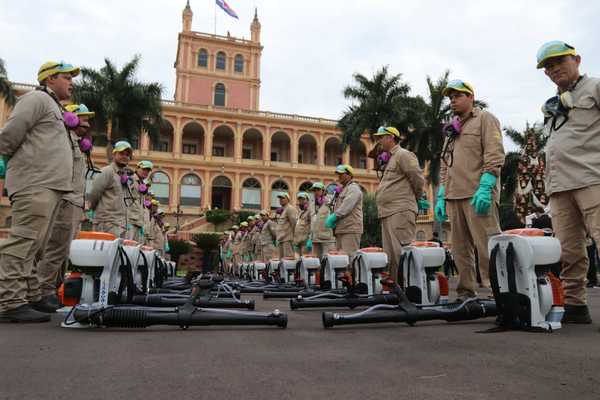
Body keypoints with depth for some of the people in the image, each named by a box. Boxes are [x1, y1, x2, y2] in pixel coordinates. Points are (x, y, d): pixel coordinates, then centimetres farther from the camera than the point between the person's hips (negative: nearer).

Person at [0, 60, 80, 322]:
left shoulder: (53, 106, 29)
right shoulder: (37, 98, -1)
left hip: (49, 186, 10)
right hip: (36, 184, -10)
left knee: (31, 245, 11)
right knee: (23, 241, -13)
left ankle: (30, 296, 17)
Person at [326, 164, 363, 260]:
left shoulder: (353, 188, -4)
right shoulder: (341, 189, 26)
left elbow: (346, 208, -17)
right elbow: (336, 208, 22)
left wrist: (333, 217, -15)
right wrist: (331, 217, 3)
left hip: (350, 230, -10)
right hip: (340, 230, 10)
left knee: (349, 257, -13)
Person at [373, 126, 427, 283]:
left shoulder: (403, 155, -4)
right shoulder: (389, 159, 25)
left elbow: (418, 179, -10)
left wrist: (417, 199, 3)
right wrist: (415, 200, 17)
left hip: (400, 212, -10)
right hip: (387, 213, 10)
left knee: (401, 253, -12)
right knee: (390, 255, 10)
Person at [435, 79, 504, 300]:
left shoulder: (485, 118, 6)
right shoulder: (451, 129, 26)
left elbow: (494, 155, -6)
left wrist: (485, 187, -17)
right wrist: (441, 196, 14)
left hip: (478, 195, -7)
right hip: (453, 197, 7)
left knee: (486, 246, -11)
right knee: (460, 249, 6)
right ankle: (466, 293, 13)